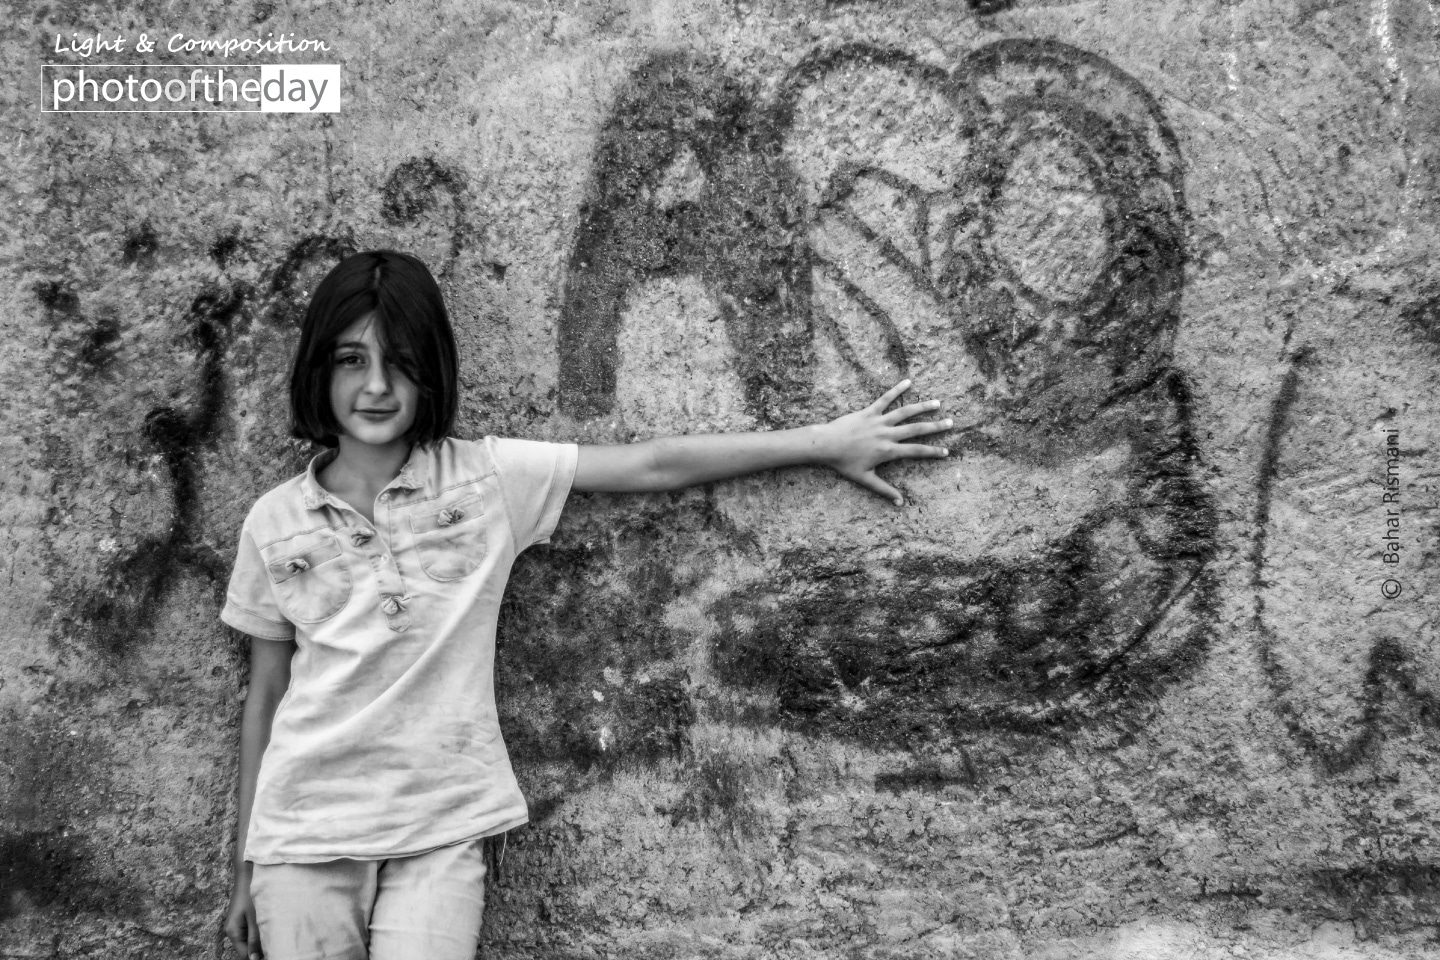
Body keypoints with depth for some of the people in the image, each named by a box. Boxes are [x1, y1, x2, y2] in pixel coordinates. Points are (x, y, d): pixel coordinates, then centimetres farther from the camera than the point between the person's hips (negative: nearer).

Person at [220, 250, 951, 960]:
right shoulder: (274, 522, 2)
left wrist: (827, 443, -3)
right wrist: (246, 869, 11)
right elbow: (264, 695, 9)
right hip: (305, 835, 1)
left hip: (441, 832, -1)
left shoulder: (486, 478, -2)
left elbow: (654, 466, -3)